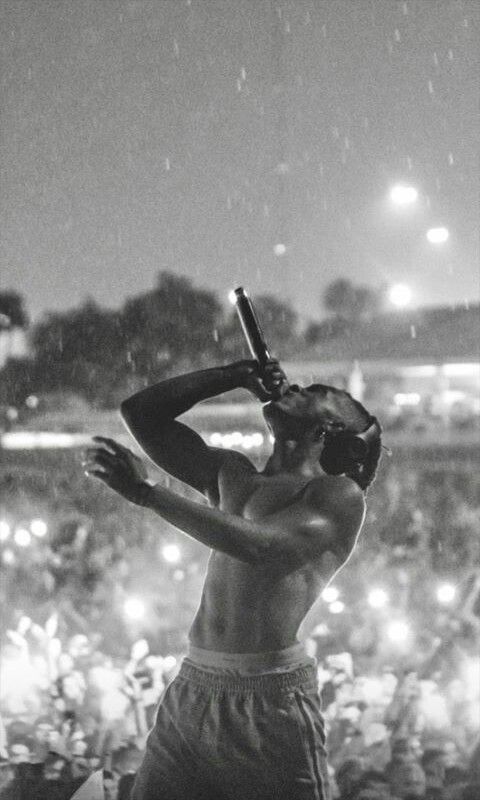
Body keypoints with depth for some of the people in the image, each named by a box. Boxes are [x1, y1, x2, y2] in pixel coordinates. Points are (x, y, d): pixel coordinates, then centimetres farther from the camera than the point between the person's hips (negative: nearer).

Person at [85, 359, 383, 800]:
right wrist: (237, 375, 20)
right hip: (190, 693, 6)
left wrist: (145, 492, -19)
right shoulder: (232, 476, 19)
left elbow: (256, 545, -18)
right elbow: (141, 411, 22)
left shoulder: (341, 495, 0)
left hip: (271, 700, -5)